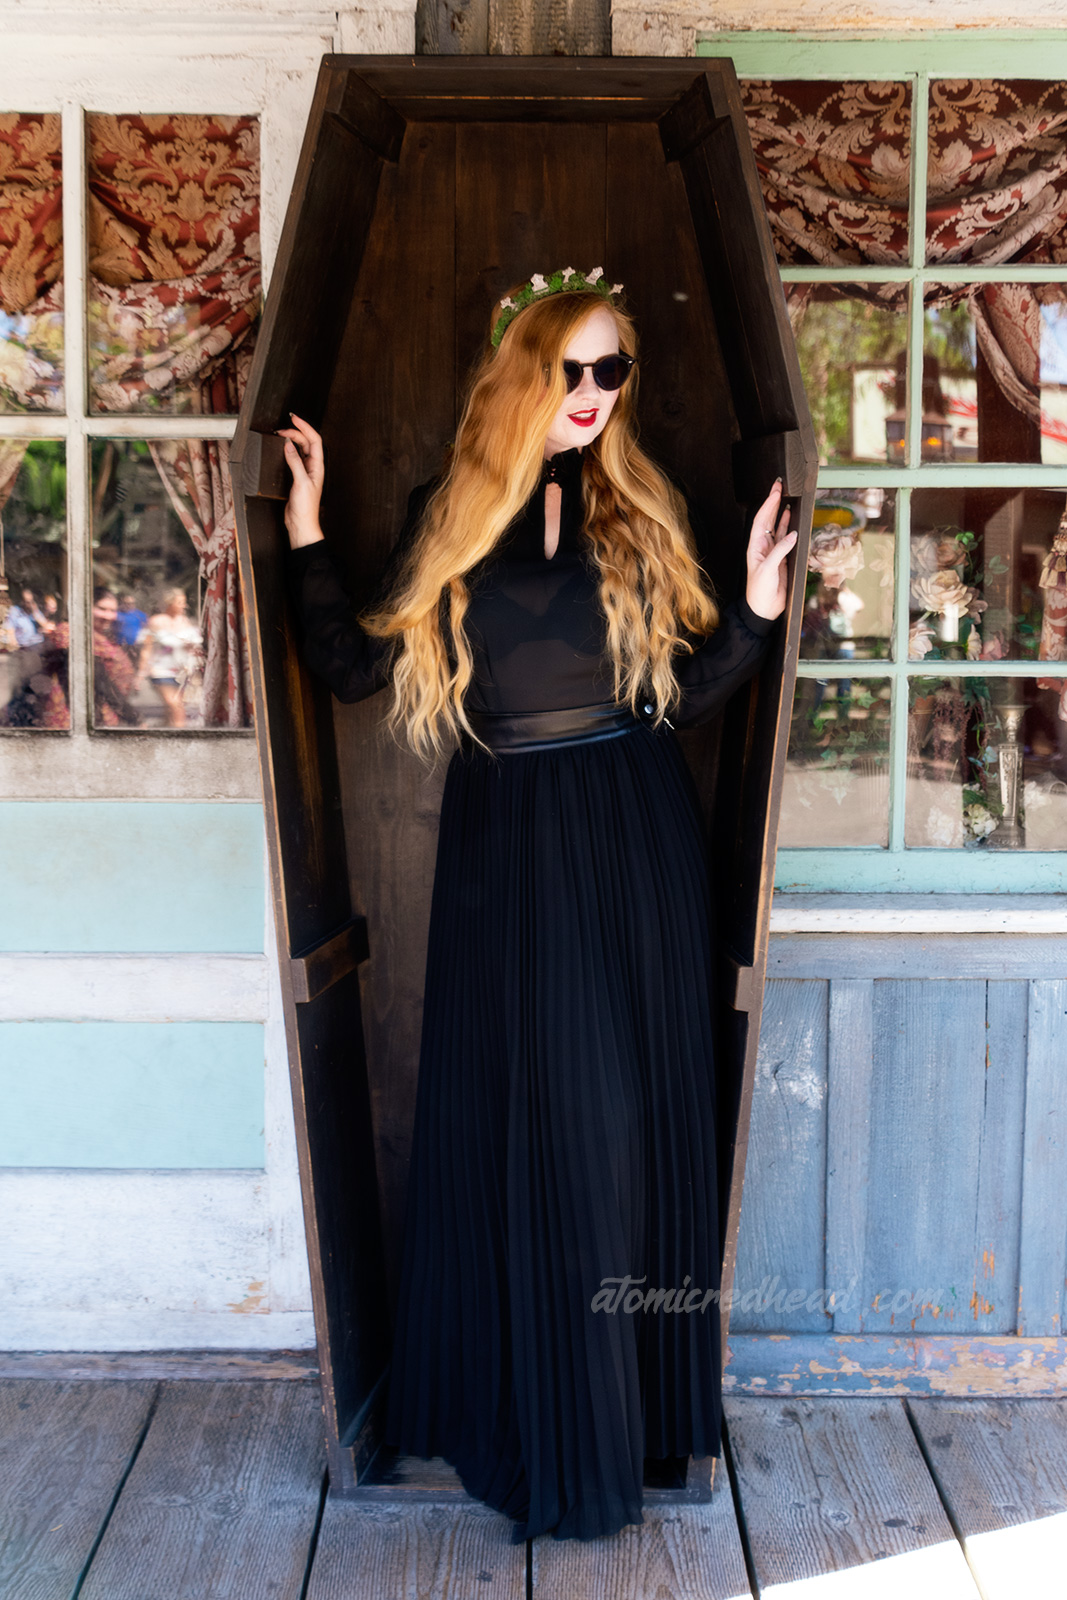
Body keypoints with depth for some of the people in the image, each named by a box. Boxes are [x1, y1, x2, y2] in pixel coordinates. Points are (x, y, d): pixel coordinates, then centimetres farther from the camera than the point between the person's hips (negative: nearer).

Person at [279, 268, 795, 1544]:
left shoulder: (645, 511, 7)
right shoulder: (443, 515, 5)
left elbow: (681, 696, 5)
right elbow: (354, 669, 2)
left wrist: (755, 612, -8)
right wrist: (305, 535, -2)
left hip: (632, 842, 1)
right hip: (501, 850, -1)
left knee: (628, 1109, 7)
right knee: (518, 1113, 4)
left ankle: (633, 1400, 26)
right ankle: (526, 1406, 22)